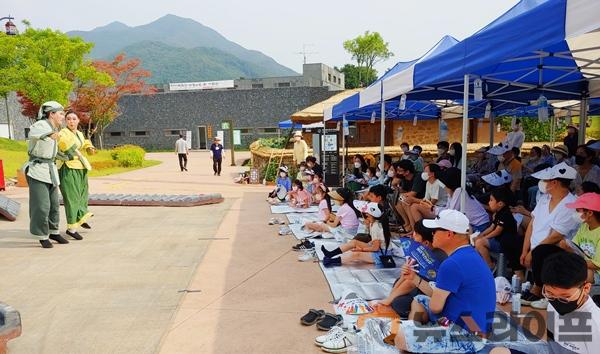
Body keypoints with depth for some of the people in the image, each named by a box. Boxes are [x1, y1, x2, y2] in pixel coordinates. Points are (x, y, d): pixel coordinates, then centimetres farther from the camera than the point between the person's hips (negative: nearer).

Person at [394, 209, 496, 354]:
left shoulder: (452, 264, -25)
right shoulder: (468, 254, 8)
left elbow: (435, 307, -16)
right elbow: (439, 297, 12)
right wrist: (414, 278, 10)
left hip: (467, 336, -11)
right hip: (466, 323, 11)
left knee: (400, 338, -19)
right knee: (418, 300, 23)